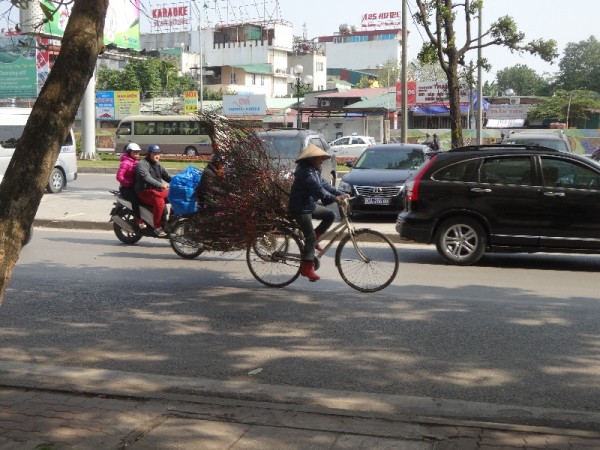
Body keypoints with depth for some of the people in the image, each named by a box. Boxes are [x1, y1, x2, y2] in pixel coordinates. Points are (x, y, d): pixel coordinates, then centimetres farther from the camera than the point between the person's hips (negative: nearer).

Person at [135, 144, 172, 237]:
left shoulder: (158, 165, 19)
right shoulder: (142, 164, -8)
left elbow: (167, 176, 15)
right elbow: (147, 178, -25)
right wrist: (161, 185, -38)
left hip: (158, 190, 8)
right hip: (145, 191, -8)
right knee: (159, 202, -34)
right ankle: (157, 227, -27)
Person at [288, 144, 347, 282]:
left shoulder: (315, 170, 12)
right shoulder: (305, 172, -21)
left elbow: (324, 184, 7)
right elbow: (317, 188, -33)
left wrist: (340, 194, -4)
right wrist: (333, 198, -42)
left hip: (310, 205, 10)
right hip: (300, 208, -10)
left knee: (330, 215, 4)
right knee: (310, 237, -12)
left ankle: (314, 239, 11)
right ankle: (307, 268, -9)